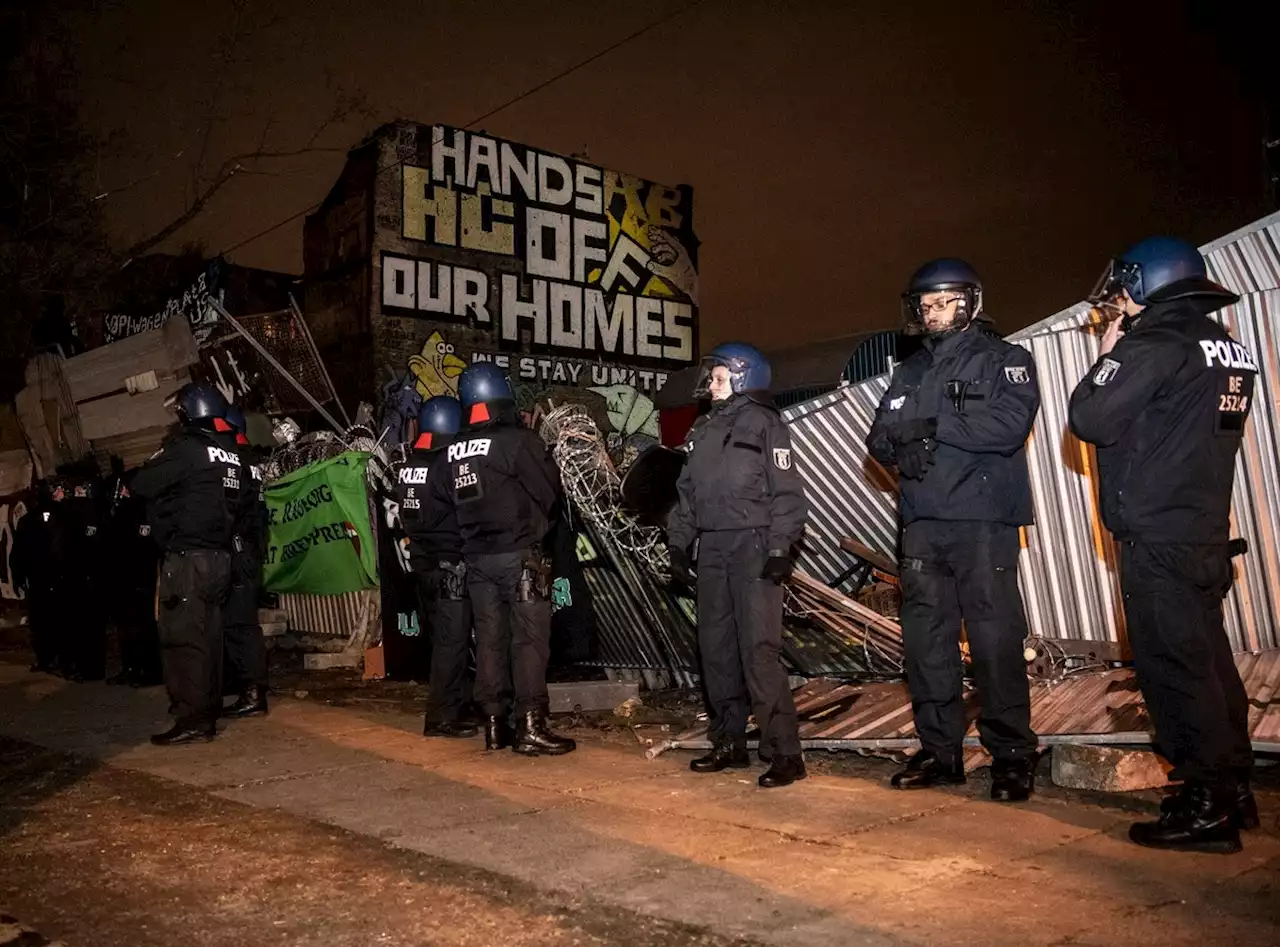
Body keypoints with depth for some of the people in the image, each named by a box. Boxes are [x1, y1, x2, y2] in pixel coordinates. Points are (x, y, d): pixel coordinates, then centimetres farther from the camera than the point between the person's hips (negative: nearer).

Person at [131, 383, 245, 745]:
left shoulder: (186, 447, -11)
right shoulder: (232, 454, 11)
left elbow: (142, 486, -9)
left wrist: (158, 460, 9)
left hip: (187, 558, -8)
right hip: (220, 558, 8)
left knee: (182, 638, -4)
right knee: (209, 637, 12)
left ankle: (192, 719, -5)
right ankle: (208, 711, 19)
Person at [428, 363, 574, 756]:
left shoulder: (452, 452, 7)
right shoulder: (518, 440, -12)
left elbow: (439, 498, 11)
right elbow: (550, 493, -9)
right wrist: (538, 524, 11)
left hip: (476, 558, 6)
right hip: (520, 555, -6)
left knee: (490, 639, 11)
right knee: (529, 639, -3)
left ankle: (495, 725, 17)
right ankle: (530, 727, -3)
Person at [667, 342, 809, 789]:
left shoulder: (763, 423, -3)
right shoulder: (705, 432, 19)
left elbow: (787, 491, -9)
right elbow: (687, 492, 19)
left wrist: (781, 548, -16)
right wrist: (678, 544, 12)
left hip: (753, 545, -7)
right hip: (712, 549, 7)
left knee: (759, 650, -12)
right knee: (716, 648, 9)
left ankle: (784, 752, -7)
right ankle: (729, 743, 19)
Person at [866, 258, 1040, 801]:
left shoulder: (1005, 359, 5)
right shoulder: (910, 372, 20)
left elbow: (1008, 424, -13)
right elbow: (879, 437, 12)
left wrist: (930, 425, -10)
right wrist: (900, 446, -11)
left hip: (984, 519, -5)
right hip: (922, 523, 5)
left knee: (995, 639, -6)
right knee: (925, 639, 5)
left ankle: (1011, 755, 5)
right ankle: (940, 751, 15)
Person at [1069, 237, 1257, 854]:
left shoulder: (1154, 344, -13)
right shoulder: (1225, 347, 14)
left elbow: (1090, 420, -15)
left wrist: (1108, 356, 1)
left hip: (1158, 540, -9)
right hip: (1207, 533, 9)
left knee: (1174, 670, -4)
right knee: (1209, 662, 15)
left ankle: (1207, 809, 1)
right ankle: (1233, 790, 24)